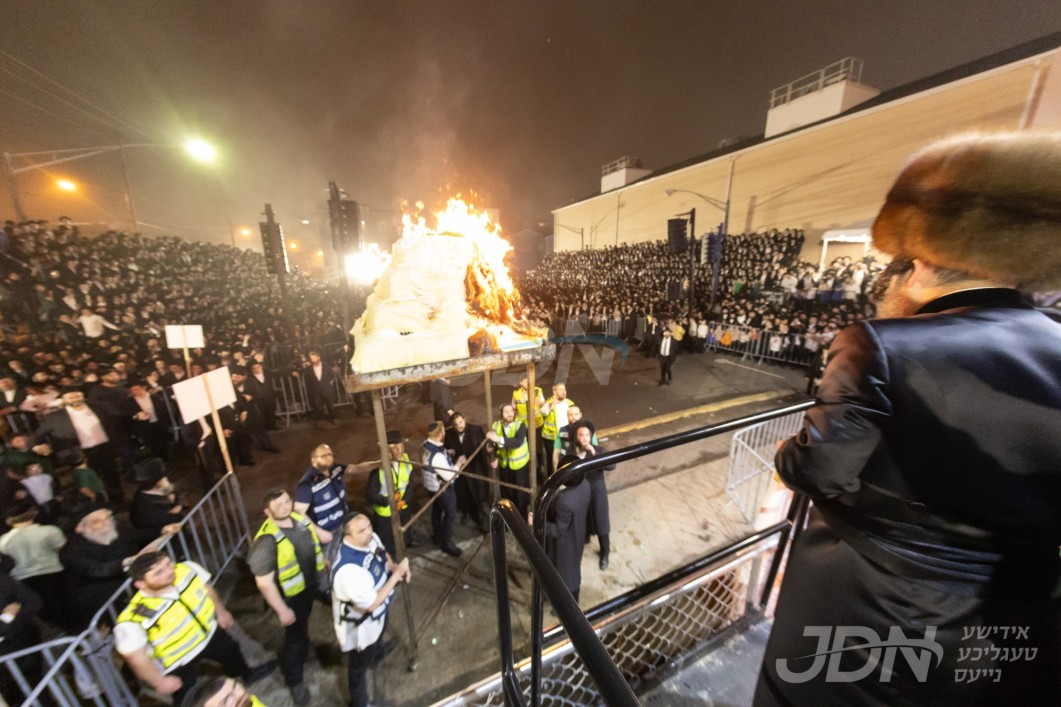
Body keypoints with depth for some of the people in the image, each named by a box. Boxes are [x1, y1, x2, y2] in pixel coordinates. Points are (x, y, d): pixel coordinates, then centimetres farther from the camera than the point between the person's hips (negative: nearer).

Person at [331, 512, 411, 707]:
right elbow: (372, 604, -34)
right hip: (360, 624, -6)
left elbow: (383, 555, 2)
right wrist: (397, 574, -32)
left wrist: (395, 566, -16)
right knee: (359, 665, 24)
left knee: (378, 637, 38)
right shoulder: (348, 569, -44)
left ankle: (376, 651, 71)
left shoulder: (371, 539, -21)